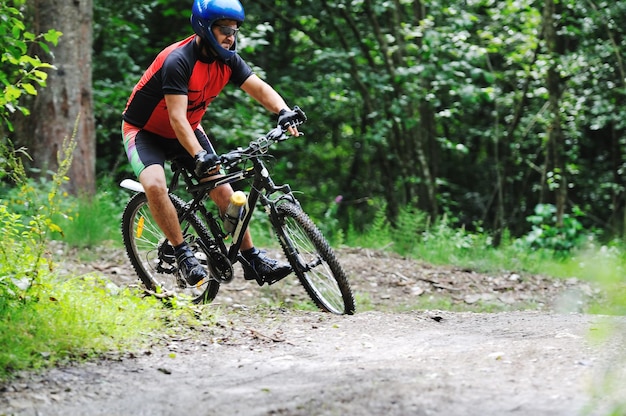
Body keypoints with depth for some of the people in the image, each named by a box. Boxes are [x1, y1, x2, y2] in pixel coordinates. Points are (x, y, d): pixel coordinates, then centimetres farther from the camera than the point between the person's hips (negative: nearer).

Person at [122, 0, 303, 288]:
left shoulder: (227, 60, -10)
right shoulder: (178, 61, -32)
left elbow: (259, 88, -17)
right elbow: (177, 118, -37)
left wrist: (284, 111, -37)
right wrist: (198, 157, -49)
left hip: (188, 131, 7)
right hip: (144, 131, -6)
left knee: (222, 189, -3)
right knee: (154, 185, -31)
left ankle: (252, 259, 4)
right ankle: (183, 255, -19)